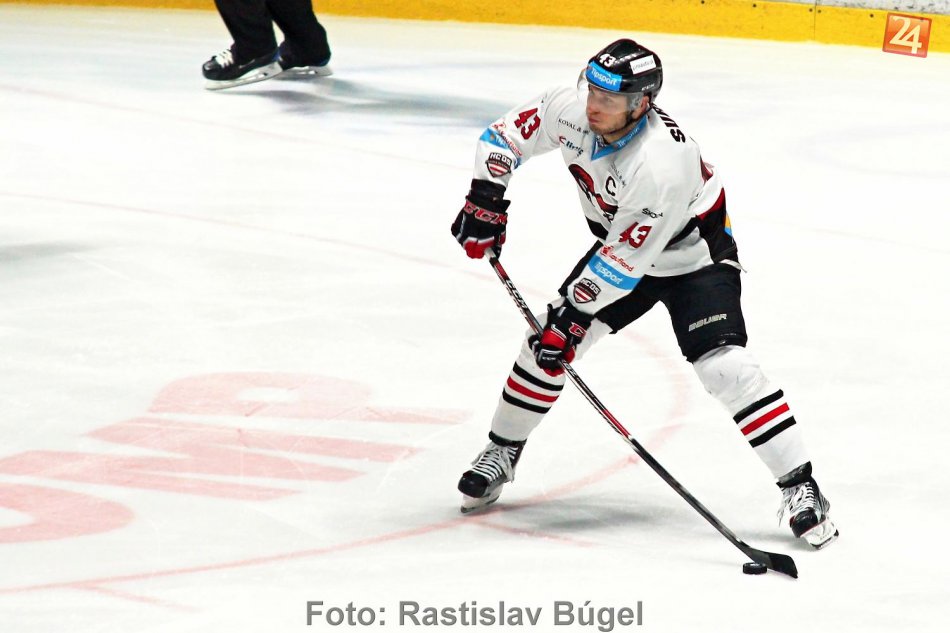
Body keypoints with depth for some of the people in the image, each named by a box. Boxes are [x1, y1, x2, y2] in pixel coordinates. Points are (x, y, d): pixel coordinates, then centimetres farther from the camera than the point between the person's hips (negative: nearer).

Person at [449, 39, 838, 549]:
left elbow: (623, 261, -33)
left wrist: (573, 313, -28)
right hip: (619, 245, 7)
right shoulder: (571, 110, -20)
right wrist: (486, 196, -14)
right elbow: (508, 134, -2)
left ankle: (799, 488, -16)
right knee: (548, 342, 0)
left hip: (693, 257, -7)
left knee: (725, 368, -21)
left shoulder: (662, 165, -39)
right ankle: (501, 453, 21)